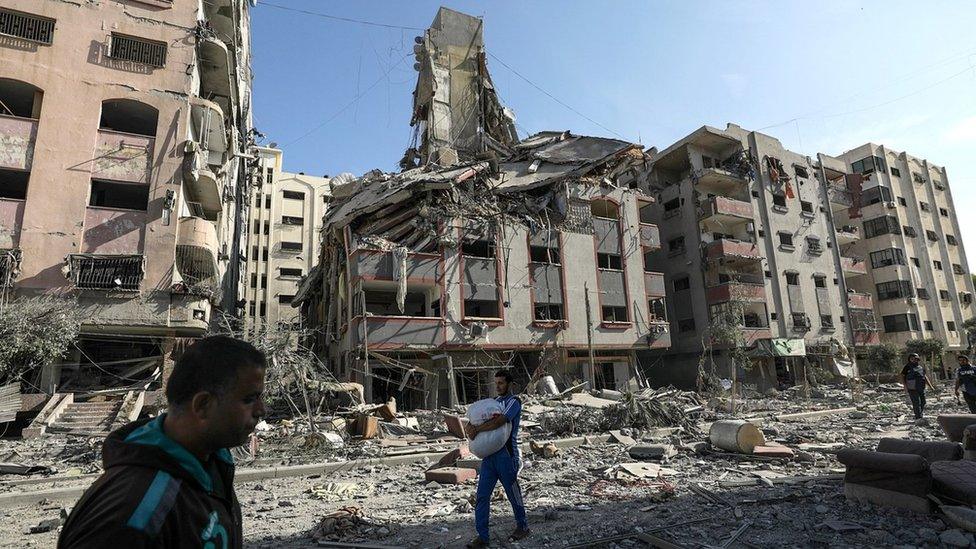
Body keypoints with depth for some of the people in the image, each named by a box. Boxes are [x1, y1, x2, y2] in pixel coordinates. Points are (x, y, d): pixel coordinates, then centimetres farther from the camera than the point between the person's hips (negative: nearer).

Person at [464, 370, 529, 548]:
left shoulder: (514, 402, -8)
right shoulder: (494, 402, 16)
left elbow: (499, 422, -23)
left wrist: (477, 429, -18)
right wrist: (469, 426, -10)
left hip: (506, 455, -7)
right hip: (490, 454, 7)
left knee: (513, 494, 9)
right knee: (482, 496, 4)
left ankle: (522, 527, 30)